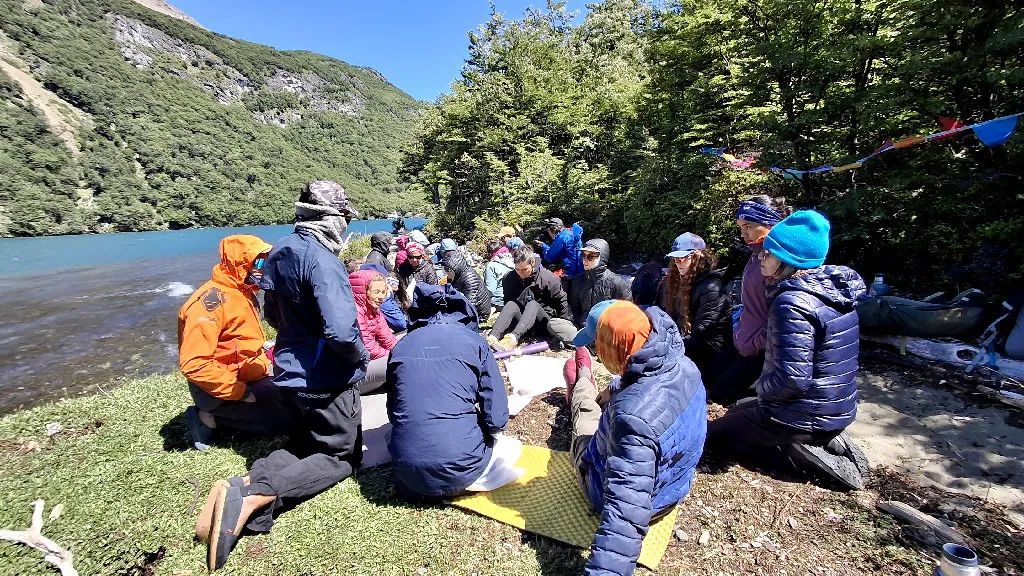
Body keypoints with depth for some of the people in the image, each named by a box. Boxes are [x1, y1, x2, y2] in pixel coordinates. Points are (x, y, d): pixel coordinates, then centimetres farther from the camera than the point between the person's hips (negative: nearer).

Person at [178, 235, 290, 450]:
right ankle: (208, 418, 0)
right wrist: (241, 393, -24)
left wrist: (265, 364, 6)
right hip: (218, 390, -9)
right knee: (280, 420, -14)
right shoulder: (212, 301, -23)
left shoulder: (244, 293, 7)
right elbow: (193, 364, -28)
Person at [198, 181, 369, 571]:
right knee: (342, 457, 9)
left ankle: (250, 483, 1)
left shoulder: (281, 252, 5)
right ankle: (253, 496, -8)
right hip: (326, 381, -8)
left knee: (304, 445, 26)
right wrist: (360, 356, -14)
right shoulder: (321, 260, -24)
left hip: (289, 374, 9)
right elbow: (341, 331, -34)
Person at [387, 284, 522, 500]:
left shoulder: (401, 346, 5)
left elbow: (393, 411, 14)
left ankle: (414, 482, 12)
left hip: (407, 472, 3)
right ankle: (467, 481, 5)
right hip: (457, 466, -2)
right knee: (511, 446, 29)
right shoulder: (473, 342, -4)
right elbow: (497, 415, -7)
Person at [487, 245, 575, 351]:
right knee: (511, 304, -25)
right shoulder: (508, 279, 0)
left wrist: (564, 324, -2)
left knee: (532, 304, -33)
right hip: (521, 324, 3)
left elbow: (561, 301, -3)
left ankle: (513, 338, -58)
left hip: (544, 323, -3)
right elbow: (507, 303, 14)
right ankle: (493, 336, -50)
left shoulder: (548, 278, -11)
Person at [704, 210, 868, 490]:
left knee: (715, 435, 10)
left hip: (806, 415, -8)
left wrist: (761, 385, -10)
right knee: (739, 409, 29)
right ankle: (826, 440, 14)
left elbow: (793, 379, -30)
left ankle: (798, 447, -1)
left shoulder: (792, 303, -28)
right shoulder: (831, 290, 1)